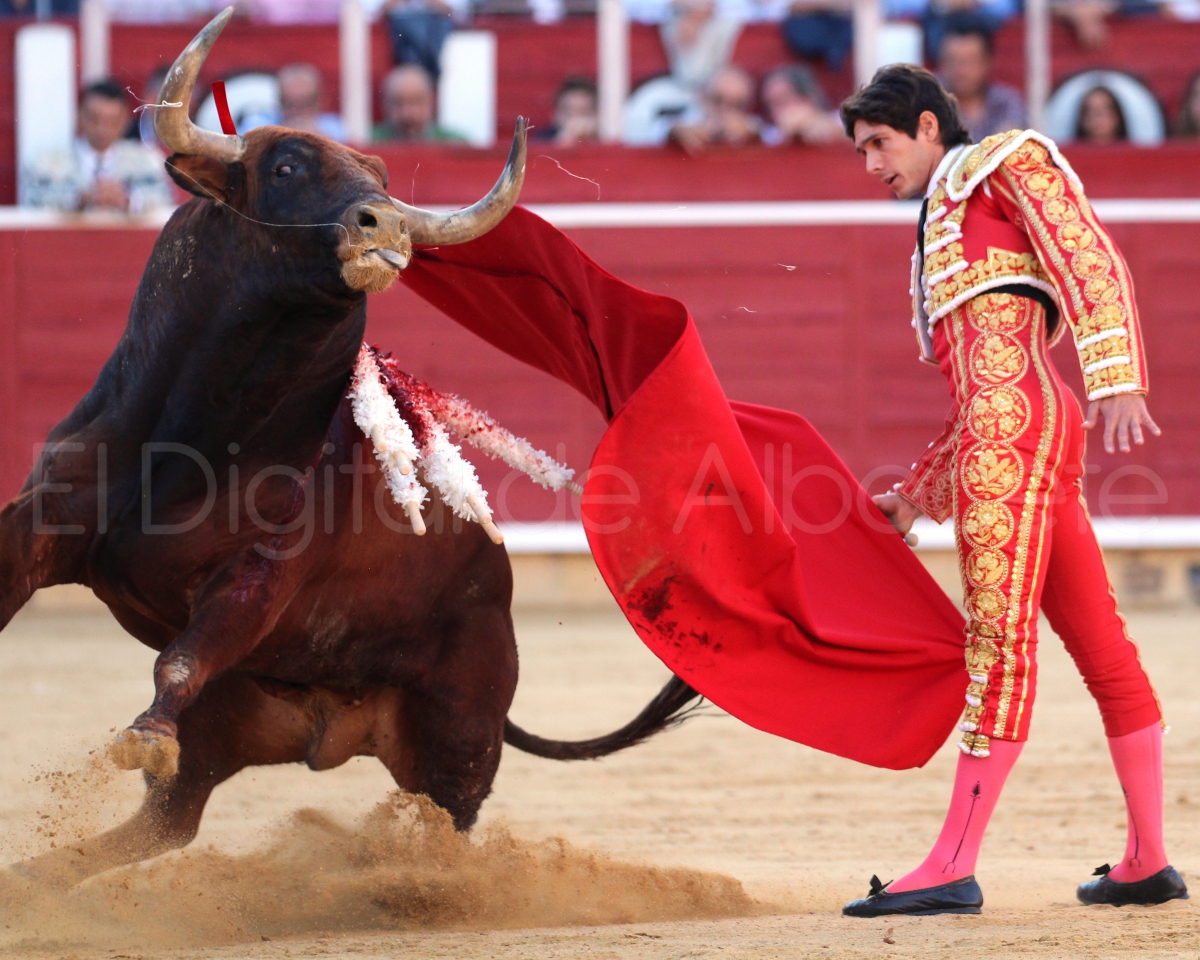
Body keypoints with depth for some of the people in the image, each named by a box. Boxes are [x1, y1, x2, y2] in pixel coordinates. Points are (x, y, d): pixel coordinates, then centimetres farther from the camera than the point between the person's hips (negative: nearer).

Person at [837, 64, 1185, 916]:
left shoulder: (1007, 162, 7)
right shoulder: (939, 240, 31)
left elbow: (1094, 261, -6)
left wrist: (1116, 380, -19)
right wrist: (918, 496, 29)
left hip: (1014, 422, -10)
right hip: (1013, 435, 10)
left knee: (999, 639, -13)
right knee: (1101, 648, 9)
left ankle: (953, 868, -18)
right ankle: (1148, 863, 10)